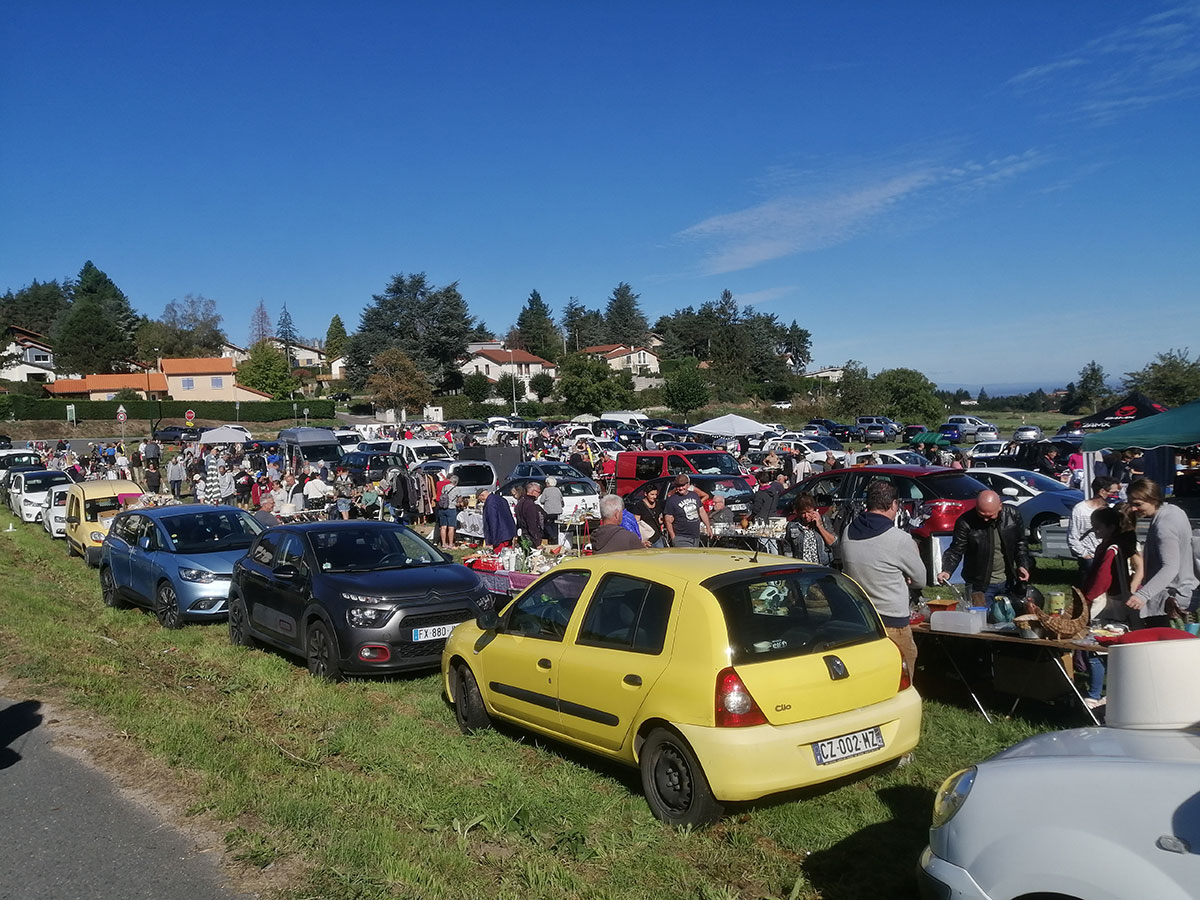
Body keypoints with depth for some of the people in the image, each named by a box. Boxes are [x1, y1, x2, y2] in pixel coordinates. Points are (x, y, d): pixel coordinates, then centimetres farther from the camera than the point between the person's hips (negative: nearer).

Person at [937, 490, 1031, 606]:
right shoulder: (966, 522, -17)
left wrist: (1023, 565, -5)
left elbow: (1020, 543, 8)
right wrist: (946, 571, -27)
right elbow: (956, 551, -11)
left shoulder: (1013, 515, -7)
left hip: (1008, 583, 3)